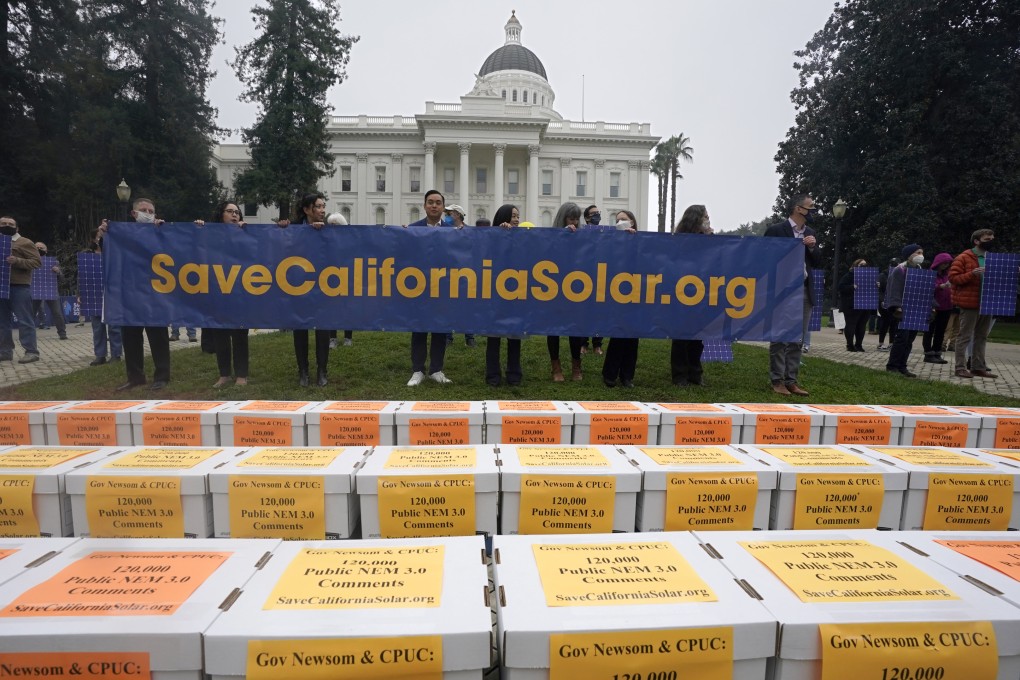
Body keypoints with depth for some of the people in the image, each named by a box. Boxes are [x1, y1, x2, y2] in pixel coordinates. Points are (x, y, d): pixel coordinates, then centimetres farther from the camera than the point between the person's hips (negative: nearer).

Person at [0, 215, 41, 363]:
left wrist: (17, 261, -21)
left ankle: (31, 351, -5)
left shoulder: (25, 243, 1)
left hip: (19, 287, -7)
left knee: (24, 320, -7)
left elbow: (37, 262, -8)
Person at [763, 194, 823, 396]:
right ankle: (777, 381, 3)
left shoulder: (810, 233, 15)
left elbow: (817, 264, 14)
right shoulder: (776, 230, -4)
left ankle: (791, 380, 12)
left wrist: (813, 248, -2)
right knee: (779, 338, -3)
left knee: (798, 340, 6)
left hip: (805, 291, 6)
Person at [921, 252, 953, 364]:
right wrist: (942, 286, -29)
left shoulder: (947, 274, 13)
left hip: (946, 307, 6)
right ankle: (928, 354, 3)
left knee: (940, 331, 9)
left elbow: (952, 288, 18)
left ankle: (937, 354, 15)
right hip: (933, 307, -6)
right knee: (930, 330, 0)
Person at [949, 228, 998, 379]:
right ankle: (961, 368, 1)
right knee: (965, 336, -3)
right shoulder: (963, 258, -6)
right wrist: (971, 274, -25)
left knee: (982, 337, 11)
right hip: (970, 303, -7)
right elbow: (953, 278, -12)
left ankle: (978, 367, 17)